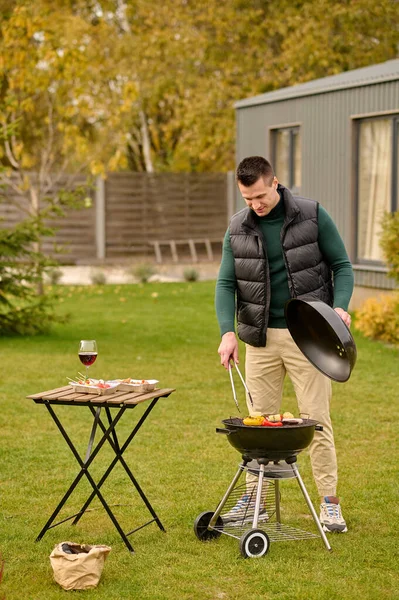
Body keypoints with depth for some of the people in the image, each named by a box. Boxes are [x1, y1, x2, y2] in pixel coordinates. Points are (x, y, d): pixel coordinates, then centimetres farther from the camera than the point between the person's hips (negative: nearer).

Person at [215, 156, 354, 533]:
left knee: (315, 417, -1)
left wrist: (340, 306, -20)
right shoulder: (237, 229, 2)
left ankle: (329, 501, 6)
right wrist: (227, 331, -15)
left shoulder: (312, 216, -6)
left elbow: (342, 265, -1)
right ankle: (253, 497, 19)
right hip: (261, 337, 3)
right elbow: (226, 283, 0)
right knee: (259, 418, 9)